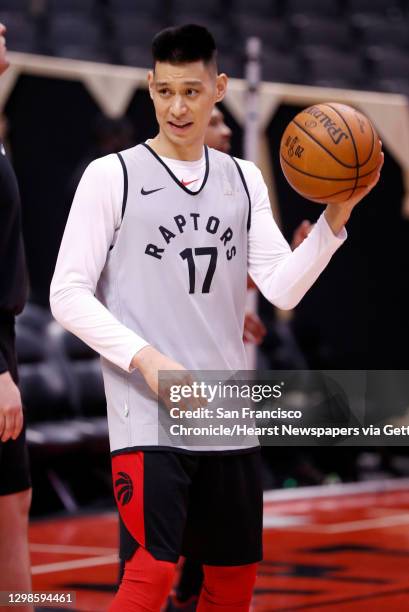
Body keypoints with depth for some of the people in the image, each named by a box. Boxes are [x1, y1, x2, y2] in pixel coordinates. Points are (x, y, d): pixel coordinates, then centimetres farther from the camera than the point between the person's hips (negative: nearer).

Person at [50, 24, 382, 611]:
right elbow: (68, 294, -7)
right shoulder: (111, 176, -2)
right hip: (147, 419, -5)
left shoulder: (244, 181, 11)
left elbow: (283, 289, 3)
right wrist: (147, 359, -18)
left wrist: (335, 218, -12)